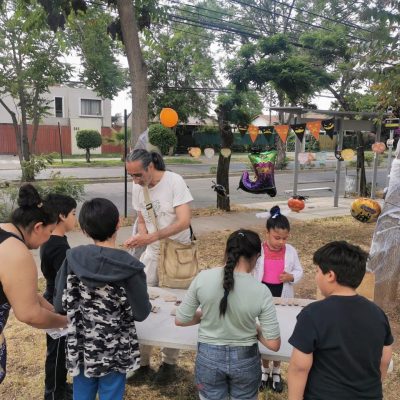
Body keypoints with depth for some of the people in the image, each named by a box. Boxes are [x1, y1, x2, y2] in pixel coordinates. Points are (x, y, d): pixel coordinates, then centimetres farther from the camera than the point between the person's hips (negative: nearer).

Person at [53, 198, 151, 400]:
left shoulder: (73, 258, -10)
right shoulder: (129, 267, -19)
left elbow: (59, 306, -4)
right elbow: (141, 313, -13)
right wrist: (147, 306, 9)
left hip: (80, 348, 3)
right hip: (114, 351, -3)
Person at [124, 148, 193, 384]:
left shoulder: (174, 182, -18)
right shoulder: (137, 188, 0)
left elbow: (184, 221, -24)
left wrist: (150, 238, -31)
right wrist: (140, 238, -10)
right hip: (152, 254, 5)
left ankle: (170, 363, 25)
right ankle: (143, 362, 19)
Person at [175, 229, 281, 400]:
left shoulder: (204, 277, -17)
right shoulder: (261, 291, -19)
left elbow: (180, 320, -8)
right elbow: (273, 344, -13)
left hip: (208, 357, 1)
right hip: (245, 360, 0)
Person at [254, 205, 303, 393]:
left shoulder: (291, 251, -7)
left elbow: (299, 271, 1)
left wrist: (291, 277, -20)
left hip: (283, 298, 1)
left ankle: (276, 371, 32)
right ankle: (265, 370, 34)